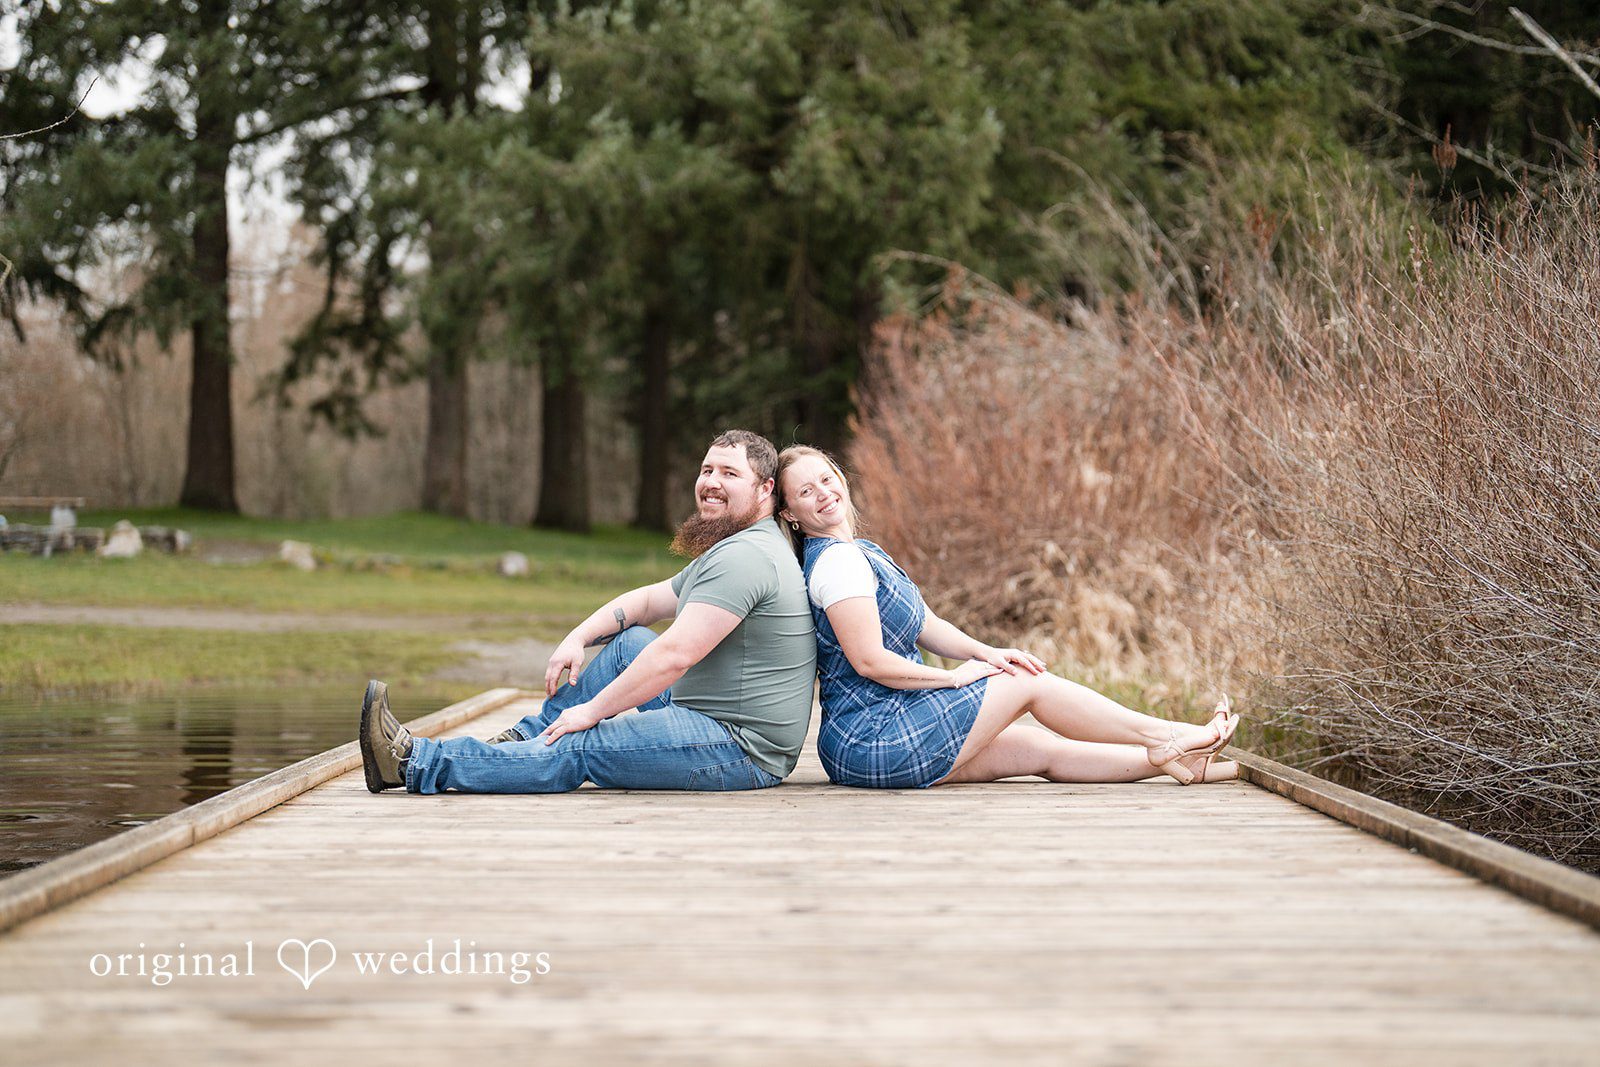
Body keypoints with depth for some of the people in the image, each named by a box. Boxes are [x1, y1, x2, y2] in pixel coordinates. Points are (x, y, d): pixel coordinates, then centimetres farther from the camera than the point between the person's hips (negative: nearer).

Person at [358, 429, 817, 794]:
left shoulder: (744, 556, -17)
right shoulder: (728, 552, 20)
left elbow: (675, 655, -23)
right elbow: (646, 601, 24)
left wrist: (593, 710, -16)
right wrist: (578, 638, 7)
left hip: (741, 749, -10)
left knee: (578, 748, -13)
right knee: (627, 639, 15)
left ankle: (413, 762, -8)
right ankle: (521, 741, 12)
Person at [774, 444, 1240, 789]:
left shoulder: (860, 552, 17)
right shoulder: (838, 559, -16)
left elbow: (927, 627, 15)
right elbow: (870, 660, -22)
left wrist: (985, 653, -3)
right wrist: (955, 677, -10)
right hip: (873, 740, -9)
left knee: (1043, 749, 9)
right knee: (1031, 682, -1)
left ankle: (1177, 761, 14)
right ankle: (1164, 739, 10)